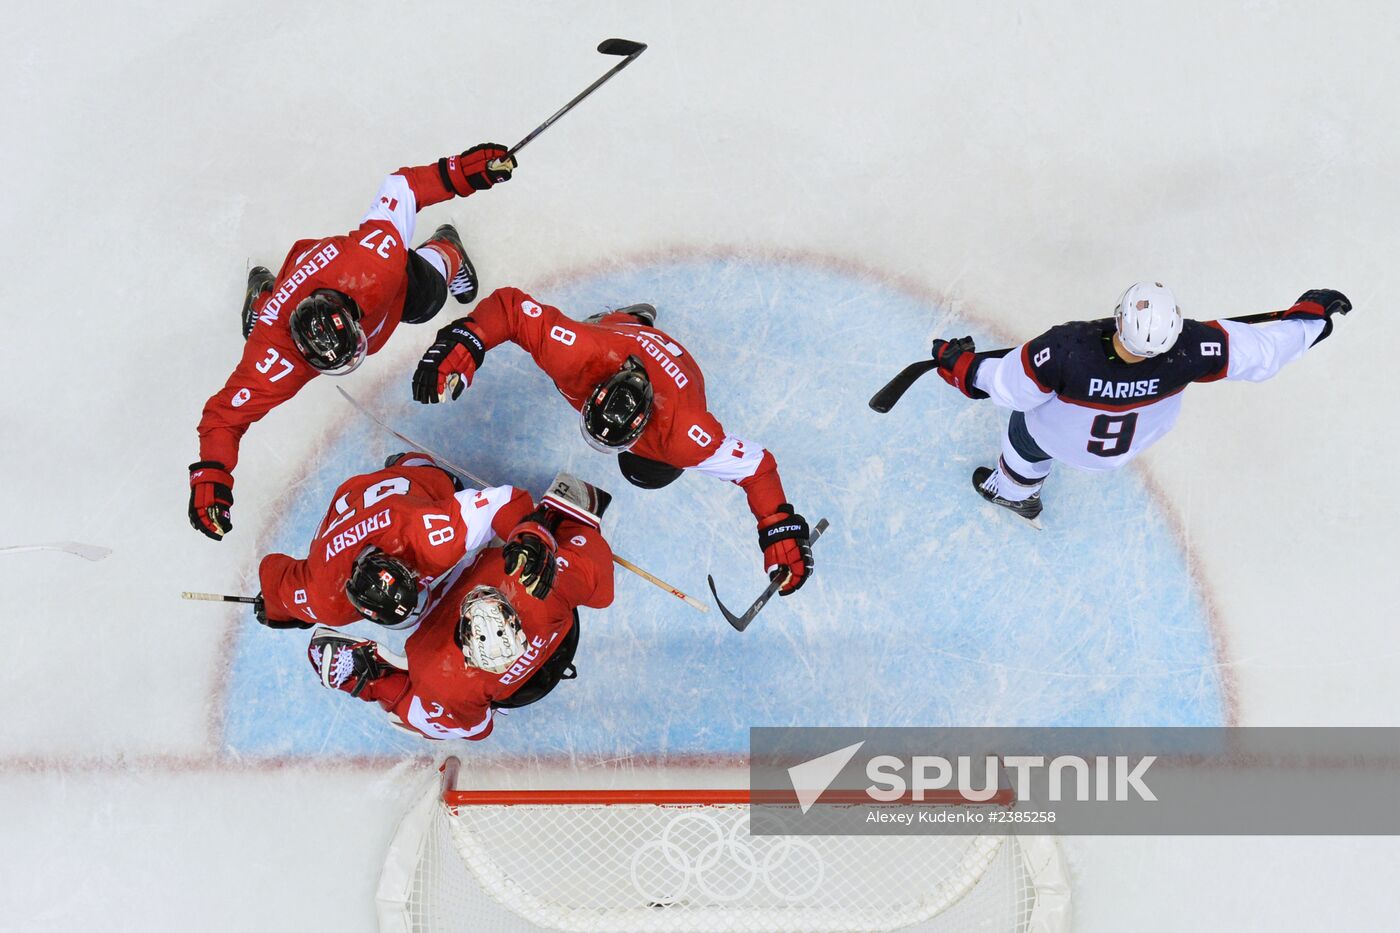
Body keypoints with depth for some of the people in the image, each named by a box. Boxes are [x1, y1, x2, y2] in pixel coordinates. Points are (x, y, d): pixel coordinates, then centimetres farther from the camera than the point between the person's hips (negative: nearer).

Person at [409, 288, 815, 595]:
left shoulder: (682, 433, -49)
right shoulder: (577, 351, -48)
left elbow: (754, 466, -40)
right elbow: (509, 305, -43)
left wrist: (781, 531, -40)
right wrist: (463, 342, -57)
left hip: (674, 379, -2)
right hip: (617, 334, 2)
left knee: (647, 473, 11)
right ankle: (632, 318, 46)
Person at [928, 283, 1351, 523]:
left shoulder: (1065, 350, -45)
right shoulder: (1188, 351, -39)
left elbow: (1010, 388, -30)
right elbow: (1261, 352, -26)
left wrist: (958, 365, -13)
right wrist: (1311, 315, -9)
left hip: (1066, 441, -3)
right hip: (1139, 441, 3)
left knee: (1027, 429, 31)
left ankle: (1015, 492, 59)